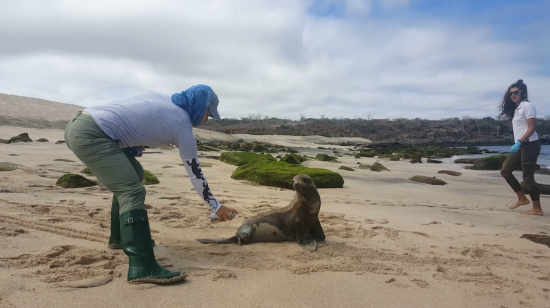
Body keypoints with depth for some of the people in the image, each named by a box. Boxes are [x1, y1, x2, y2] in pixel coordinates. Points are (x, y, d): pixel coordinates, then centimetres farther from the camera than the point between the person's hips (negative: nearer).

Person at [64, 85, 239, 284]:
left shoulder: (159, 98, 17)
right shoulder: (182, 125, -4)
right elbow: (196, 174, 2)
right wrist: (217, 207, 11)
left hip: (79, 125, 10)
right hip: (91, 135, -10)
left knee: (131, 176, 21)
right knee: (132, 191, -16)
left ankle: (119, 237, 32)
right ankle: (143, 268, -24)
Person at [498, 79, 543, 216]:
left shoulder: (527, 106, -9)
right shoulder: (516, 108, 16)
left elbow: (532, 128, -17)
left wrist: (519, 142, -24)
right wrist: (517, 144, 15)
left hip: (529, 145, -9)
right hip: (520, 146, 9)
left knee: (528, 177, -7)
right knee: (505, 170, 9)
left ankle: (537, 208, 3)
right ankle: (522, 198, 17)